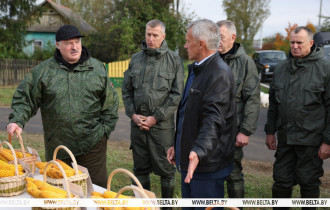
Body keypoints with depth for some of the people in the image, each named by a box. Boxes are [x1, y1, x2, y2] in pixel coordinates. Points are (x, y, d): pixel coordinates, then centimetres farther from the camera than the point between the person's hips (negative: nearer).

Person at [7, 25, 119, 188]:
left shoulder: (97, 68, 5)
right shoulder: (43, 71, 3)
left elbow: (110, 101, 8)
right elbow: (24, 99, 4)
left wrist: (105, 130, 3)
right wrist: (17, 121, -13)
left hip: (93, 144, 0)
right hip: (57, 146, 1)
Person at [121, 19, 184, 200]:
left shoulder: (174, 60, -2)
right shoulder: (136, 59, 10)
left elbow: (176, 95, -6)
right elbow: (126, 90, 13)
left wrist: (156, 117, -11)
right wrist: (133, 114, -1)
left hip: (162, 124, -4)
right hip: (137, 122, 4)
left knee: (165, 168, 3)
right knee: (140, 167, 14)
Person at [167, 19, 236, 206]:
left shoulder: (220, 73, -18)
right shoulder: (196, 69, 15)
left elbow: (214, 119, -30)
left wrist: (199, 151, -42)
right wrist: (177, 145, 22)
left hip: (207, 163, -10)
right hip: (189, 158, 10)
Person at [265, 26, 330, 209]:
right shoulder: (281, 68, 10)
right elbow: (273, 103, 16)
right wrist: (270, 131, 13)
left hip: (311, 140, -4)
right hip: (285, 138, 4)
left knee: (309, 183, 8)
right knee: (281, 181, 10)